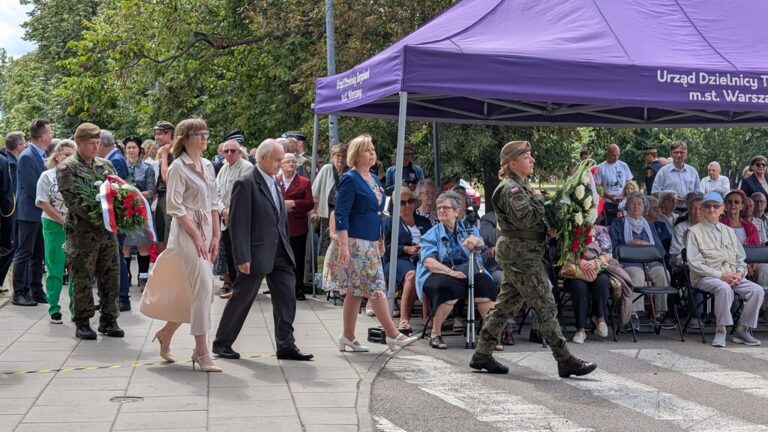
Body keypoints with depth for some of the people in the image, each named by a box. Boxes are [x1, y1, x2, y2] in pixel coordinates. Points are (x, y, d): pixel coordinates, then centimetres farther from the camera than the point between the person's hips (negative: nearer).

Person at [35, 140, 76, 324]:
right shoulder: (47, 176, -2)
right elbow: (44, 204, -5)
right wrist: (64, 221, -9)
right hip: (54, 226, -1)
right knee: (55, 269, 3)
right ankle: (54, 309, 11)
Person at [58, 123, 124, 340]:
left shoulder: (105, 165, 14)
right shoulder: (67, 168, -4)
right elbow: (72, 199, -14)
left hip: (107, 229, 5)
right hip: (82, 231, -5)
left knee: (110, 275, 7)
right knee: (82, 279, 1)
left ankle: (108, 319, 18)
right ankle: (82, 323, 11)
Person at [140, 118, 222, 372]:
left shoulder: (208, 166, 14)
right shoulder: (178, 167, -8)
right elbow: (175, 207, -12)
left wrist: (215, 236, 7)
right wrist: (197, 236, -16)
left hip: (206, 231, 8)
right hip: (186, 232, -8)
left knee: (193, 292, 10)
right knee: (203, 288, -13)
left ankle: (166, 335, 29)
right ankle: (202, 353, -9)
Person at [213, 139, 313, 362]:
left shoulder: (275, 183, 13)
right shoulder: (245, 184, -13)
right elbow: (238, 224, -16)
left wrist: (287, 249, 13)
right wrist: (242, 257, -20)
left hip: (280, 254, 7)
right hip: (256, 254, -7)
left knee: (286, 298, 2)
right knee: (241, 299, 5)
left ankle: (286, 345, 7)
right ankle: (222, 343, 20)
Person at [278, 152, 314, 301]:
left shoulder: (304, 182, 5)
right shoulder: (274, 181, 9)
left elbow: (310, 204, -4)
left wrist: (293, 203, -15)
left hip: (298, 228, -1)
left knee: (298, 260, 3)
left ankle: (299, 290, 10)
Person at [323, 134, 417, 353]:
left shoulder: (374, 179, 15)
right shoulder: (350, 180, -11)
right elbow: (341, 215, -15)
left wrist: (381, 241, 21)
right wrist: (343, 245, -22)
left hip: (370, 244, 8)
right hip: (355, 243, -8)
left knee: (355, 291, 10)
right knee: (375, 289, -8)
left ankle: (348, 337, 16)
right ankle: (393, 335, -5)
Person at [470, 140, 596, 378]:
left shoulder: (519, 186, 18)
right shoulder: (511, 189, -15)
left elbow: (533, 220, 24)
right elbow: (525, 218, -28)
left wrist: (548, 228, 6)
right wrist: (538, 200, -12)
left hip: (516, 255, 11)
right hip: (522, 255, -11)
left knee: (506, 304, 12)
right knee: (546, 307, -6)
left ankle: (483, 354, 16)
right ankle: (565, 360, -1)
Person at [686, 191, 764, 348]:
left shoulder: (729, 232, 20)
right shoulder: (694, 232, 2)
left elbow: (741, 259, 20)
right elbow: (694, 264, -7)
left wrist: (740, 273, -5)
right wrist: (721, 275, -15)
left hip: (734, 277, 5)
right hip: (706, 277, -5)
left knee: (757, 290, -19)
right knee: (724, 288, -37)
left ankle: (742, 329, -9)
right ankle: (721, 330, -24)